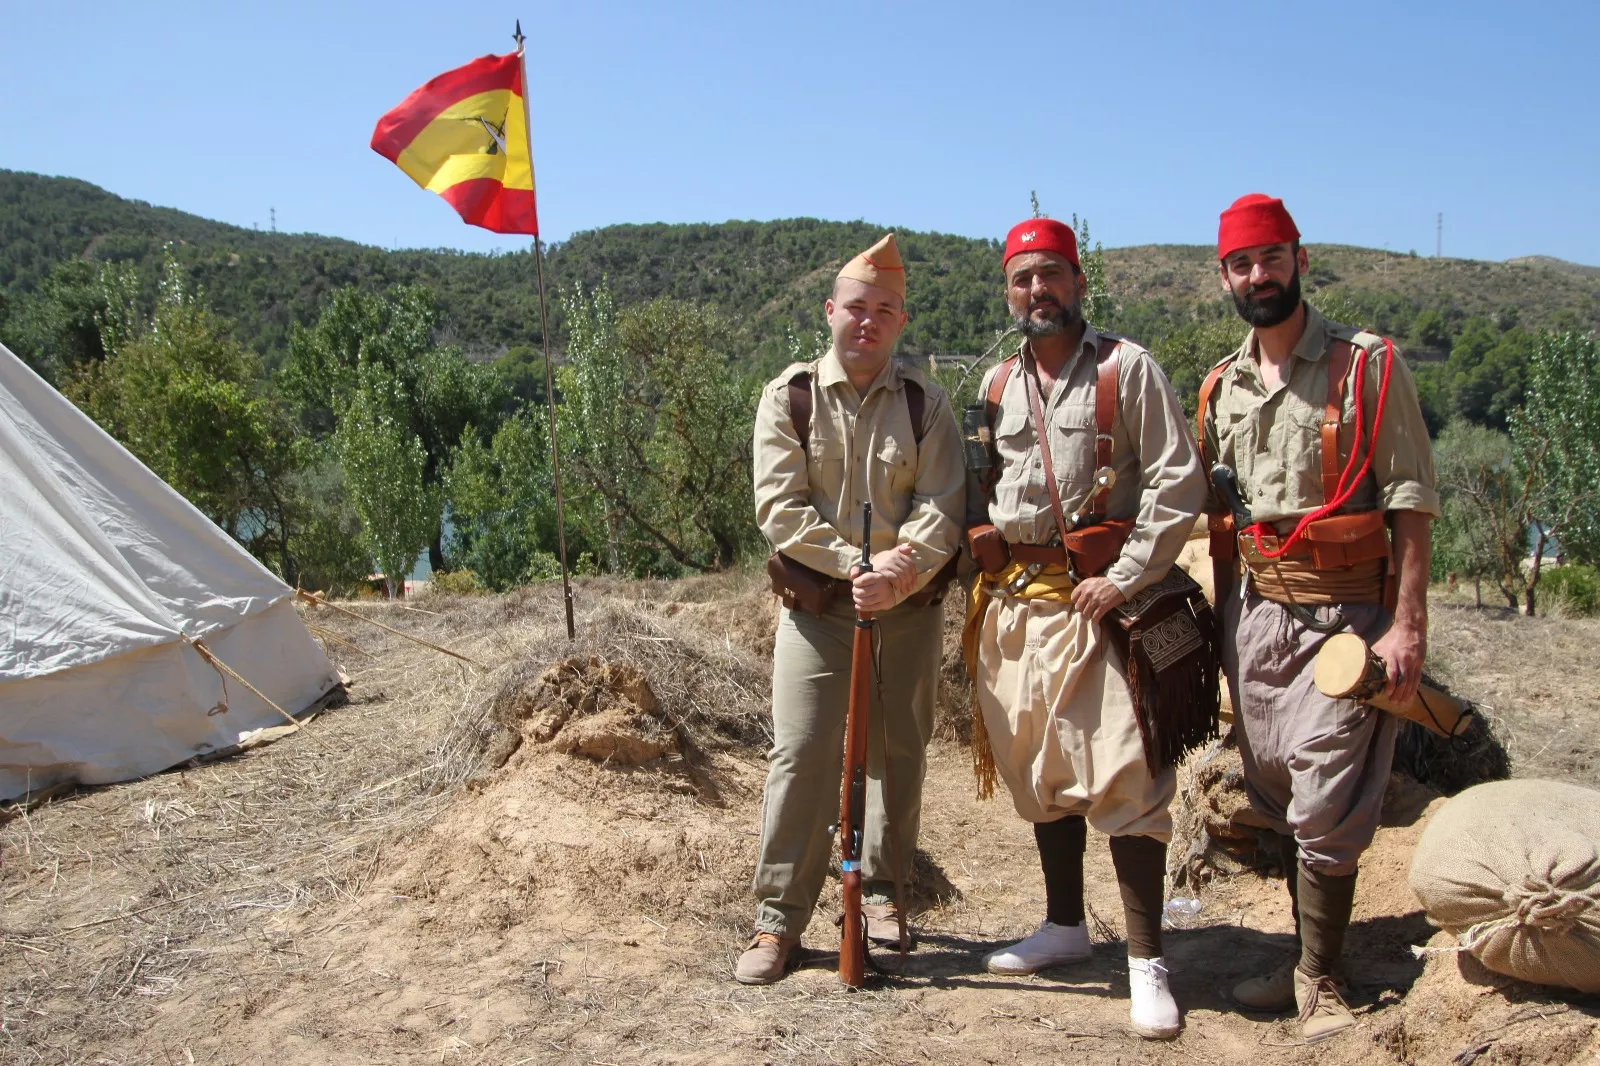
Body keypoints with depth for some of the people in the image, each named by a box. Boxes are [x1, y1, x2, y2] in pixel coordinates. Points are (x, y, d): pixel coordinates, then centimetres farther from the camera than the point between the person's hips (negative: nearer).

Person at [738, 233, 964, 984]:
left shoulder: (925, 403, 4)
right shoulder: (789, 397, 0)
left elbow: (941, 509, -5)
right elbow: (779, 507, -8)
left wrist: (899, 571, -22)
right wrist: (852, 563, -18)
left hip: (910, 607, 2)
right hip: (816, 604, -2)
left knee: (899, 752, 11)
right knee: (800, 752, -5)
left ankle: (881, 889, 30)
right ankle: (778, 918, 4)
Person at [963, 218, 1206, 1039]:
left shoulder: (1126, 369, -3)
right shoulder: (996, 385, 13)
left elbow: (1179, 483, -8)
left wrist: (1124, 578, -14)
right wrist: (982, 559, 6)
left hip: (1096, 595, -6)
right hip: (1012, 601, 6)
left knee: (1120, 777, -8)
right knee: (1040, 772, 14)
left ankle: (1146, 963, 3)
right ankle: (1064, 925, 31)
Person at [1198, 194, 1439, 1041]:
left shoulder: (1368, 366, -5)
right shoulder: (1220, 387, 11)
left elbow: (1410, 502, -8)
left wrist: (1408, 623, -14)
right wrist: (1225, 620, 14)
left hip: (1342, 616, -5)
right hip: (1254, 618, 5)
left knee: (1326, 807, -5)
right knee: (1278, 802, 12)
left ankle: (1318, 980, 11)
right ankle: (1305, 960, 26)